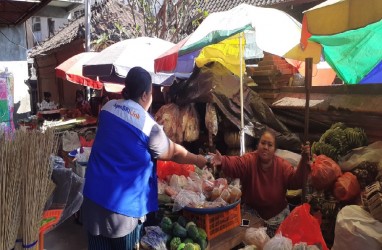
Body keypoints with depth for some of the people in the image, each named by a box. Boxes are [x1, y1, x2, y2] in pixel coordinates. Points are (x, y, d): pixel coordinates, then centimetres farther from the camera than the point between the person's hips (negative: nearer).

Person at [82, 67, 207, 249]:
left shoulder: (108, 107, 2)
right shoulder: (148, 125, -13)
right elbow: (174, 153, 0)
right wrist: (199, 160, 17)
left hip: (94, 195, 5)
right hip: (123, 204, -5)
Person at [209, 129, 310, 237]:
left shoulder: (282, 165, -8)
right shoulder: (249, 160, -15)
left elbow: (295, 181, -17)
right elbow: (234, 164, -33)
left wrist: (303, 161, -31)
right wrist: (222, 161, -56)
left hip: (278, 214, 2)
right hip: (253, 212, -1)